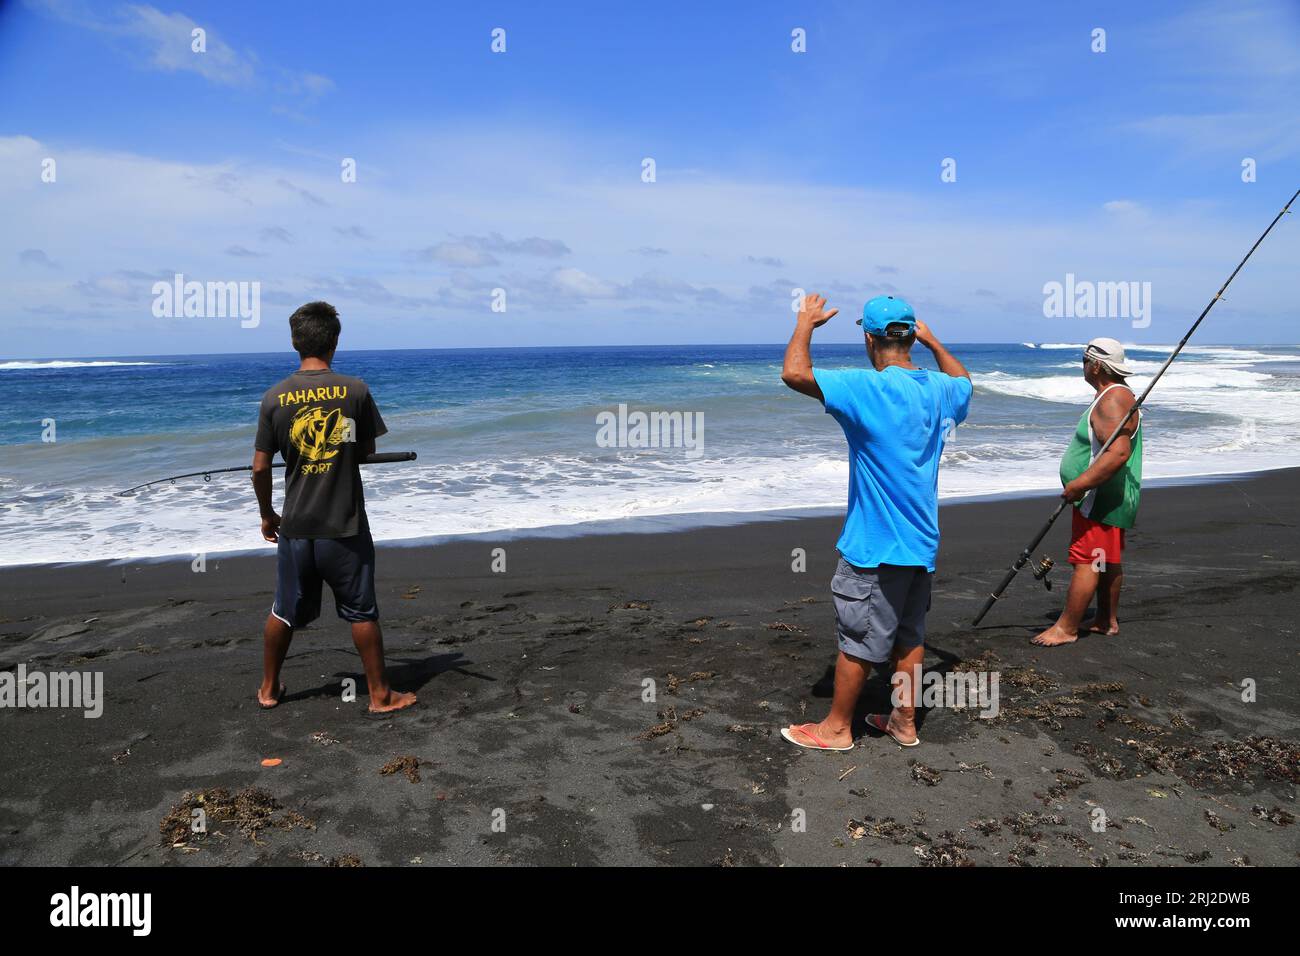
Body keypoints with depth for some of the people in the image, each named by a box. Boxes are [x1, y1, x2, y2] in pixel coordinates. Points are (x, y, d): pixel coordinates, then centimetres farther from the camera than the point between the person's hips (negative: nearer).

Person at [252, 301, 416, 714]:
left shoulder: (275, 397, -4)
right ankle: (380, 694, 15)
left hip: (295, 525, 2)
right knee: (362, 613, 8)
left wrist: (267, 515, 13)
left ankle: (269, 688, 32)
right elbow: (368, 451, 2)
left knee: (284, 611, 17)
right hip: (345, 525, -2)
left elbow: (260, 467, -1)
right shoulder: (355, 390, -9)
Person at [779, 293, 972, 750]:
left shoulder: (868, 387, -21)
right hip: (921, 543, 7)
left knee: (857, 640, 6)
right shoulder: (940, 389, 2)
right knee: (909, 636, 18)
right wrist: (931, 340, 32)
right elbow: (963, 379, 28)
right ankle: (904, 722, 30)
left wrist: (806, 323, -9)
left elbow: (794, 373, -25)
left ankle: (837, 728, 21)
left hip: (874, 546, -7)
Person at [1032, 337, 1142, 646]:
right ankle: (1107, 621, 27)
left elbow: (1118, 453, -32)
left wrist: (1078, 484, -30)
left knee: (1086, 562, -8)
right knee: (1109, 560, 17)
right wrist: (1081, 485, 27)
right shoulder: (1117, 395, 16)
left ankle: (1066, 629, -4)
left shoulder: (1113, 400, -20)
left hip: (1101, 498, -11)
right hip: (1107, 498, 11)